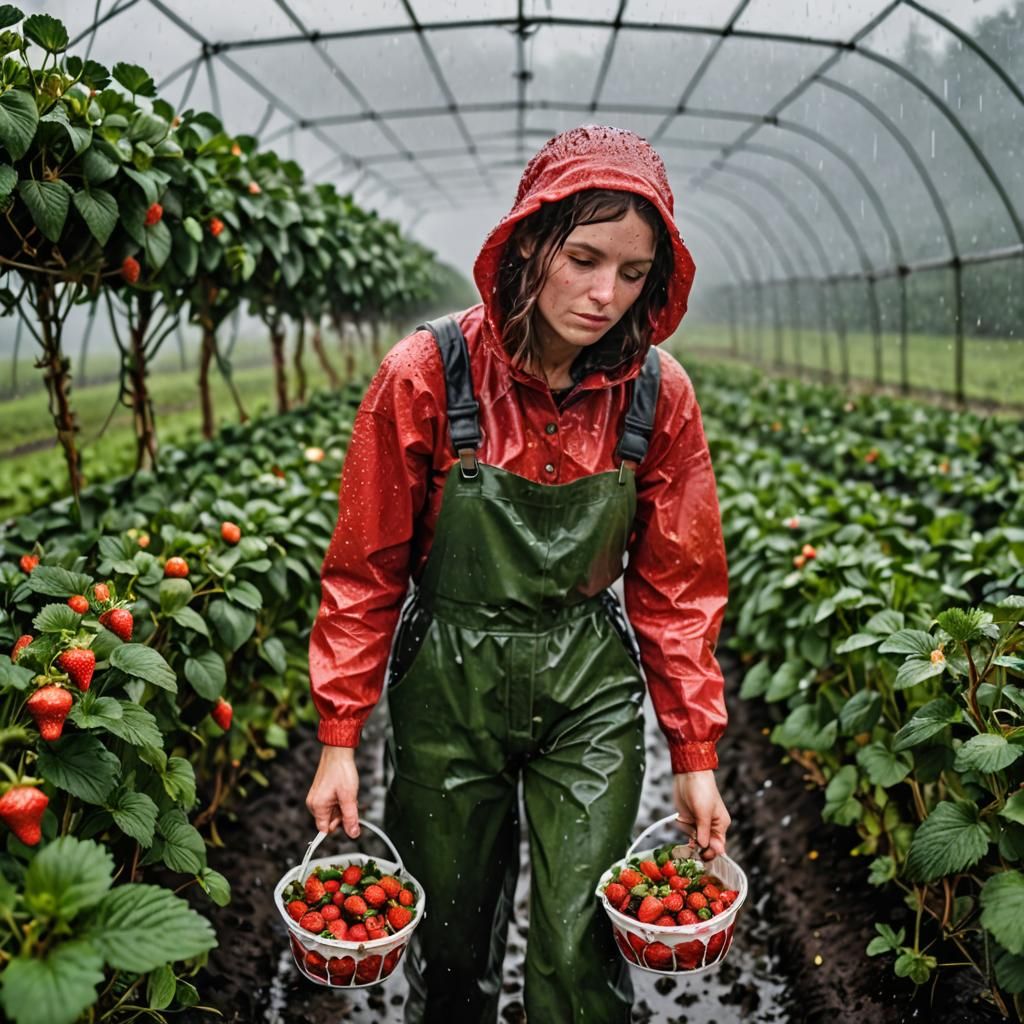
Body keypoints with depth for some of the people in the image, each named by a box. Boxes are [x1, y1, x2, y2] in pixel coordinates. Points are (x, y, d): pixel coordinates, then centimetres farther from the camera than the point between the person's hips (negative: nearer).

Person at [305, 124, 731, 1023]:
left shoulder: (656, 392, -9)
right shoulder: (427, 375, -15)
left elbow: (677, 587, 0)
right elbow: (366, 571, -6)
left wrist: (696, 753, 0)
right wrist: (339, 737, -6)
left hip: (590, 687, 1)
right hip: (447, 684, 0)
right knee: (451, 945, 16)